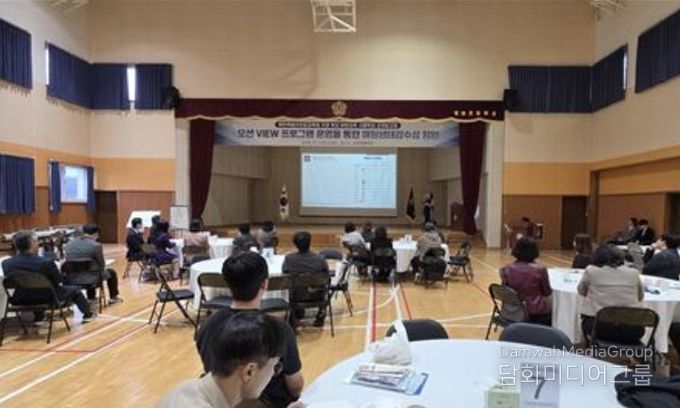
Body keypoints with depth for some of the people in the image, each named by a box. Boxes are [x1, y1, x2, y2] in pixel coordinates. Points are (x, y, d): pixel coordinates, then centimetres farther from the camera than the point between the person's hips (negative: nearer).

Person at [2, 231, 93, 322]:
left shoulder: (6, 263, -17)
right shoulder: (46, 262, -30)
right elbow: (58, 281, -15)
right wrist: (58, 267, 2)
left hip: (19, 300, 5)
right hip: (47, 298, -4)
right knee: (75, 290, 21)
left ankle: (38, 316, 53)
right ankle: (87, 314, 39)